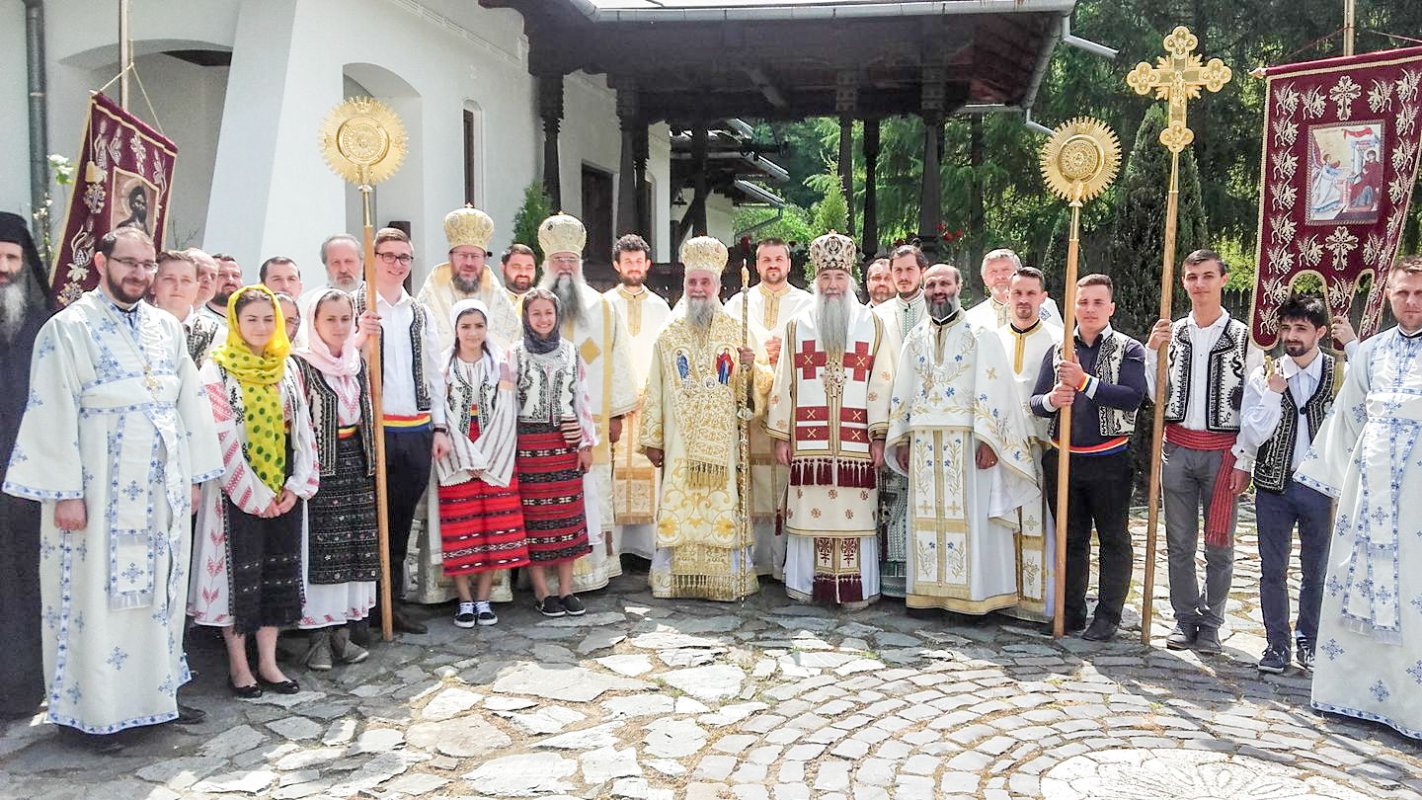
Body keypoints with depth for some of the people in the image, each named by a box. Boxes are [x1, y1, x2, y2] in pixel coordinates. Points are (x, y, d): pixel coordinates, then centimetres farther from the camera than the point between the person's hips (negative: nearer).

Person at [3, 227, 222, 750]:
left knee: (158, 592, 11)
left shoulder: (167, 328, 10)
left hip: (163, 490, 5)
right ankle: (91, 711, 14)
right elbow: (54, 413, -9)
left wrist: (194, 476, 9)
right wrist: (64, 492, -14)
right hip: (98, 491, -5)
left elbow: (189, 403, 11)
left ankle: (157, 691, 23)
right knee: (95, 596, 2)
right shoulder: (69, 328, -5)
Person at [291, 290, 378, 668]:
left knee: (356, 548, 6)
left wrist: (372, 462, 16)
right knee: (321, 548, -5)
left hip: (355, 462, 6)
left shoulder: (357, 361, 12)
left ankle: (343, 630, 15)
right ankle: (319, 636, 5)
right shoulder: (301, 363, -5)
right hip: (320, 463, -6)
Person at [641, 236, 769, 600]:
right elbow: (655, 389, 8)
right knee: (679, 506, 1)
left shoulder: (737, 332, 6)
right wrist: (652, 438, 5)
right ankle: (676, 579, 10)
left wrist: (750, 368, -17)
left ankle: (727, 580, 7)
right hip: (680, 441, 1)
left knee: (723, 507, -1)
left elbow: (759, 386, 5)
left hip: (722, 441, -1)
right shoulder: (669, 334, 9)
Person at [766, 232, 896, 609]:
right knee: (809, 508, 2)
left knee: (854, 511, -1)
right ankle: (805, 583, 12)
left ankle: (855, 588, 7)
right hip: (808, 440, 1)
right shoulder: (798, 327, 11)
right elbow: (784, 383, 9)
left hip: (856, 441, -1)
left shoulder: (873, 327, 8)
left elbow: (882, 383, 3)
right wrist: (781, 435, 4)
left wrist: (879, 436, -4)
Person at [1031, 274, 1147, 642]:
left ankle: (1108, 616, 15)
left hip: (1109, 460, -3)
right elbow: (1035, 402, 5)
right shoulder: (1058, 350, 10)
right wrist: (1051, 400, -17)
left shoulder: (1129, 349, 0)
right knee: (1071, 538, 12)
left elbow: (1132, 396, -17)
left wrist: (1085, 381, -23)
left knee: (1113, 539, 6)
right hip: (1063, 457, 4)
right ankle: (1072, 611, 23)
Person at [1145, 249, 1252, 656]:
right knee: (1179, 543, 9)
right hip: (1177, 447, 3)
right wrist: (1152, 351, -6)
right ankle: (1185, 619, 21)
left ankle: (1210, 624, 16)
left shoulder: (1242, 336, -2)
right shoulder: (1171, 332, 6)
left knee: (1219, 546, 3)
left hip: (1222, 450, -3)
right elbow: (1158, 395, 7)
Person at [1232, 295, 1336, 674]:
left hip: (1320, 485, 0)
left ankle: (1309, 641, 28)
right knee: (1273, 569, 7)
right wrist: (1272, 394, -17)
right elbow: (1252, 435, -6)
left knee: (1316, 570, 11)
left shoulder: (1340, 375, -4)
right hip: (1273, 485, 1)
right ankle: (1277, 644, 20)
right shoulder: (1264, 376, -2)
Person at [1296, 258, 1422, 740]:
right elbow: (1346, 418, 16)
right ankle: (1354, 689, 19)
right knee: (1354, 582, 8)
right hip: (1368, 483, 4)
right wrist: (1326, 477, 16)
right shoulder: (1370, 352, 13)